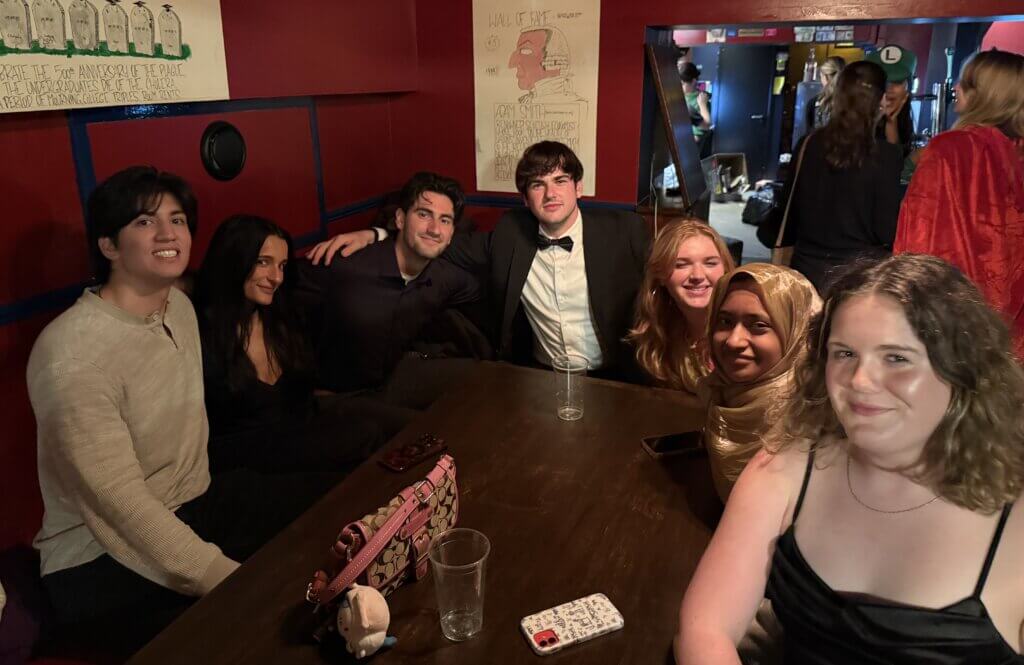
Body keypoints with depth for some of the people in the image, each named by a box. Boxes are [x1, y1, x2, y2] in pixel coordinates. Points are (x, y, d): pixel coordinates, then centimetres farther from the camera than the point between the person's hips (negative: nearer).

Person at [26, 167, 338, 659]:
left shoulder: (180, 306, 3)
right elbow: (122, 502, -25)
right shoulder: (71, 354, -22)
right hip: (101, 561, -7)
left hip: (193, 507, 8)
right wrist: (235, 581, -29)